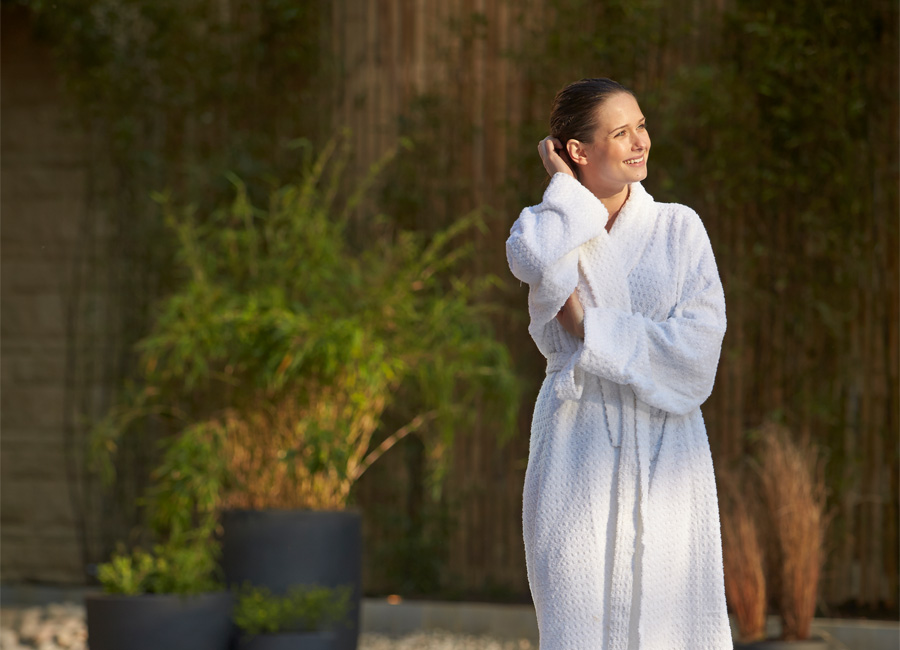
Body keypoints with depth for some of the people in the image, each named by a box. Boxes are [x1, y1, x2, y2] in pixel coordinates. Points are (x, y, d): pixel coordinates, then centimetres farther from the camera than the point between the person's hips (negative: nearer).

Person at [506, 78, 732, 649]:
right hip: (579, 446, 0)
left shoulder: (679, 227, 6)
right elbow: (534, 259, -20)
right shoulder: (549, 227, 7)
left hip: (665, 449, 0)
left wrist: (591, 328, -8)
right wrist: (566, 187, -4)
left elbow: (699, 341, -7)